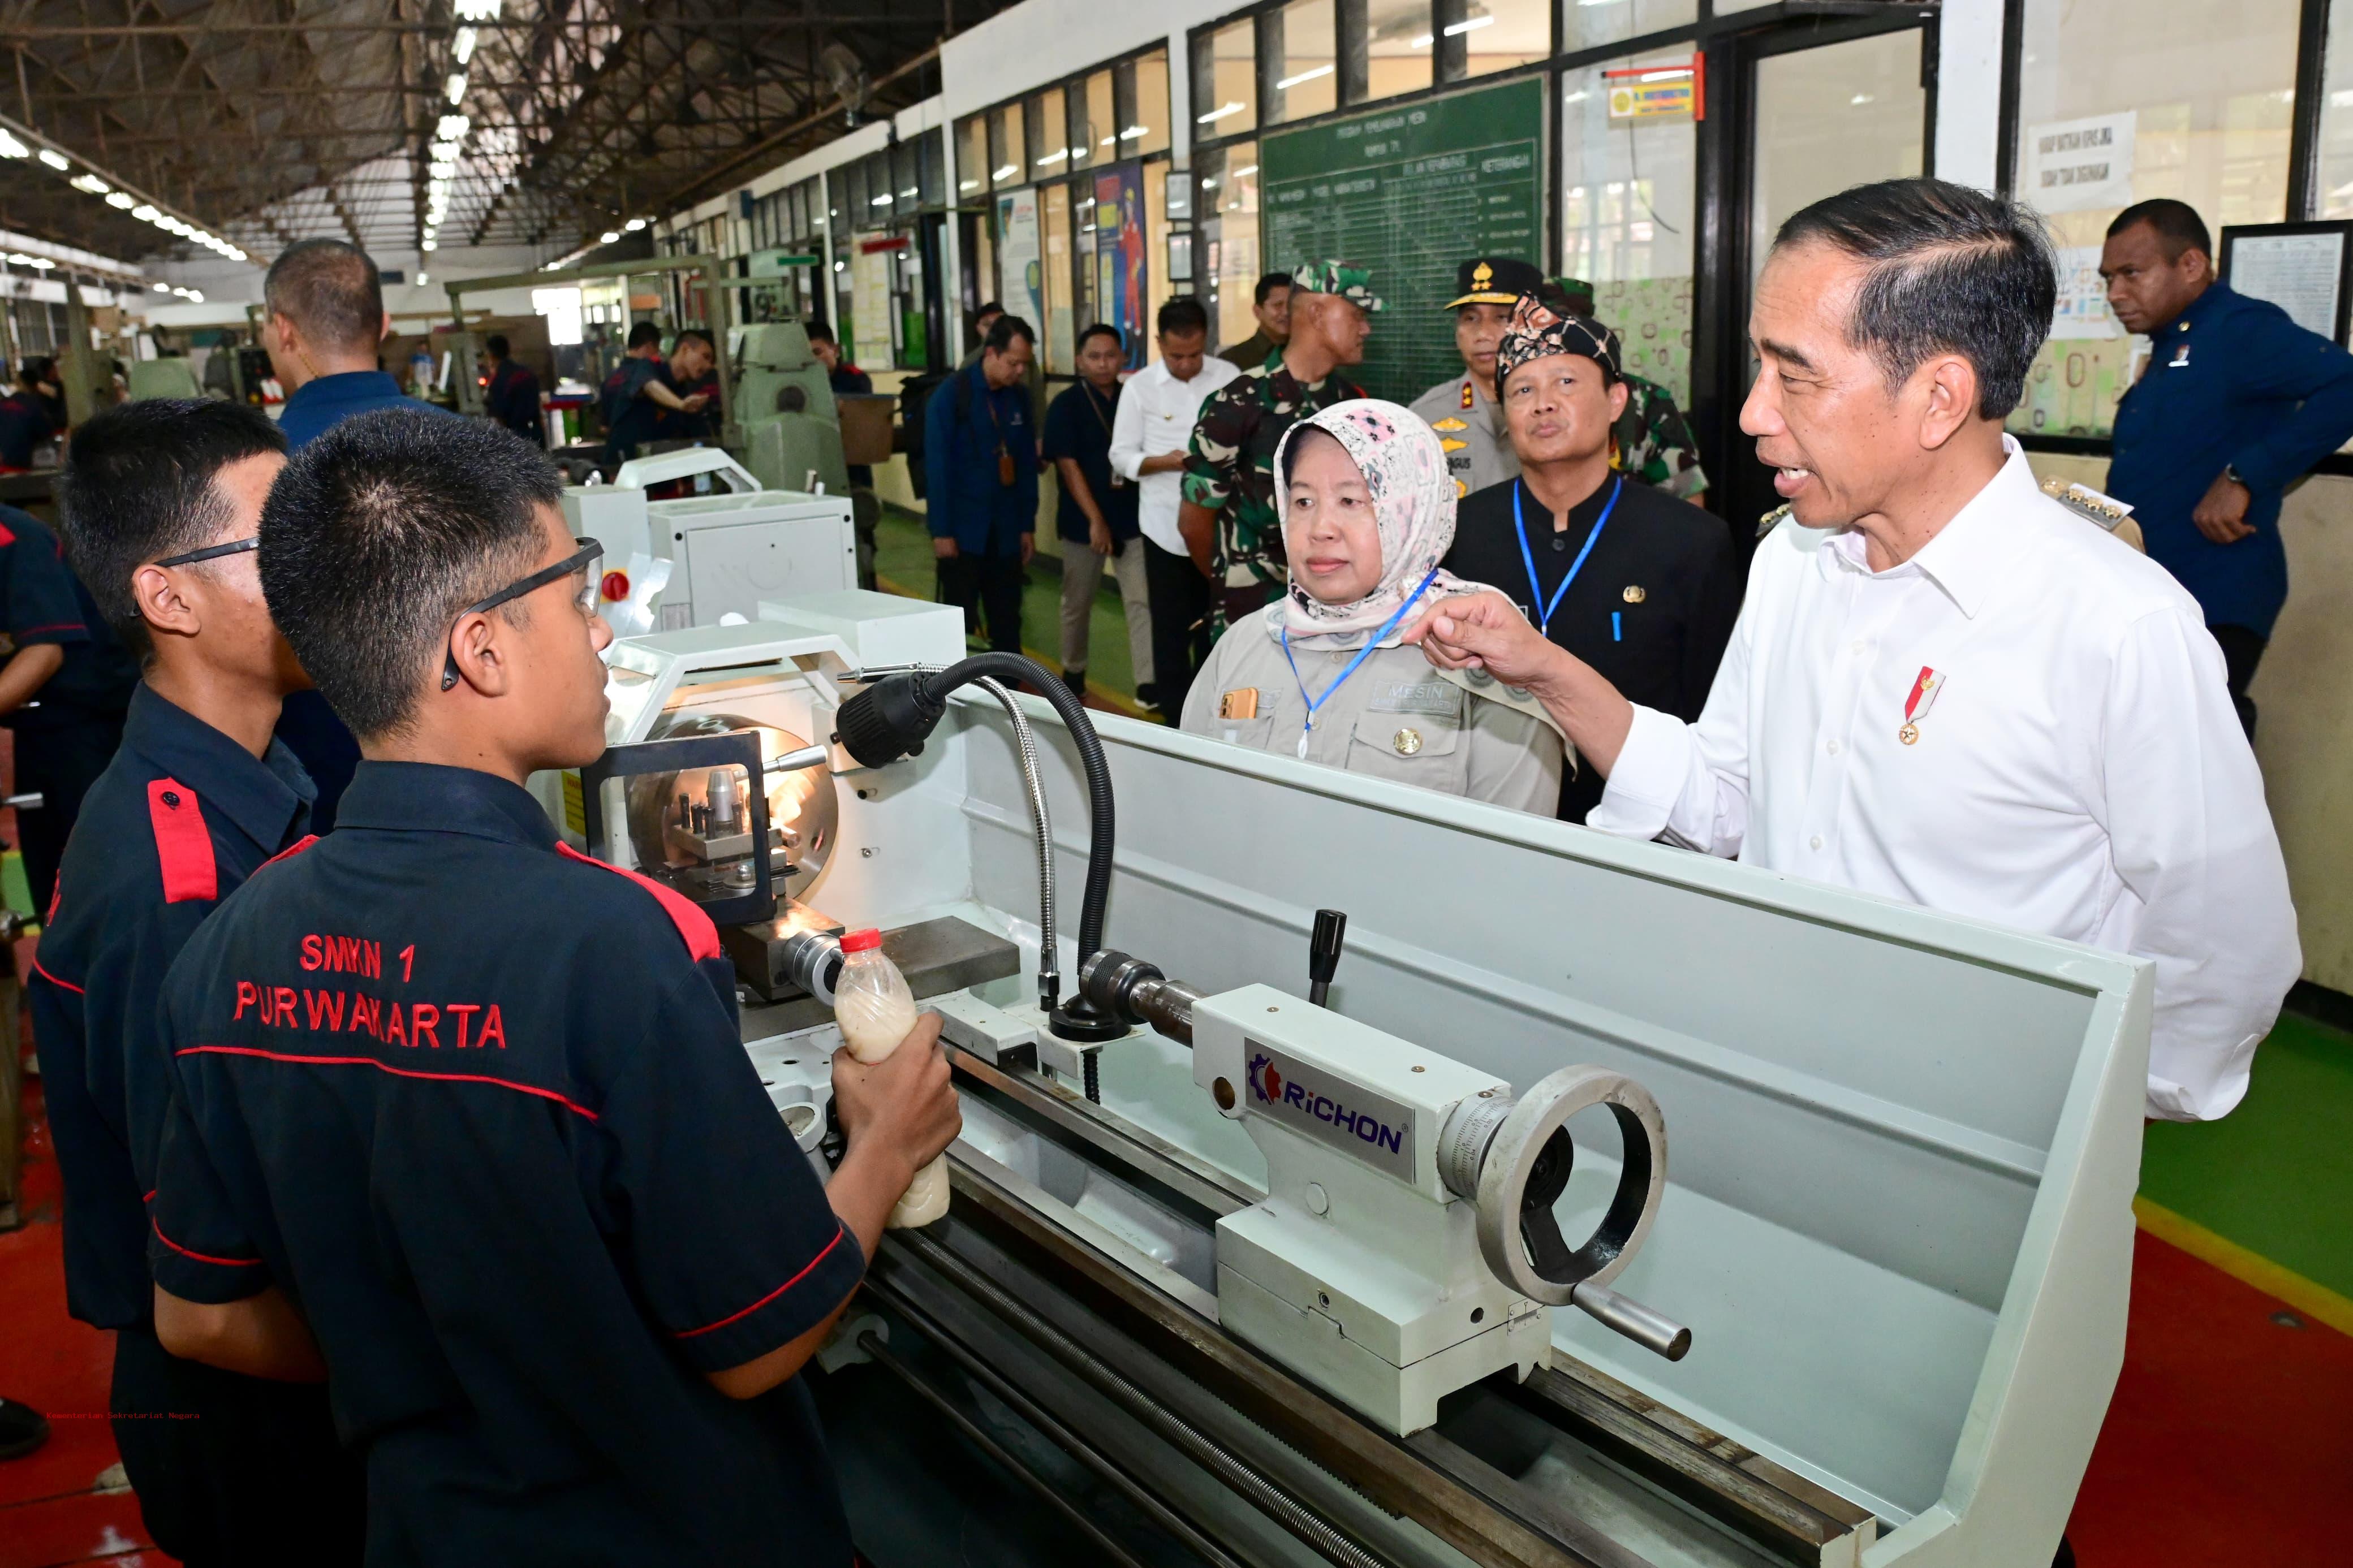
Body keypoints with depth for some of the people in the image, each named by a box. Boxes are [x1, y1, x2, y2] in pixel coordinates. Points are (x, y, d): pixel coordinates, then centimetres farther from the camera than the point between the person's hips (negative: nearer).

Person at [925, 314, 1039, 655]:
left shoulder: (1019, 398, 6)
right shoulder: (950, 396, -9)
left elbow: (1027, 464, 10)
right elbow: (937, 467, -10)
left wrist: (1028, 525, 8)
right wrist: (941, 531, -13)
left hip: (1006, 531, 4)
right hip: (963, 531, -4)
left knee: (1007, 622, 7)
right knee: (958, 622, 4)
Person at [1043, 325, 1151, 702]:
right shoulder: (1065, 406, -6)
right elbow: (1068, 466, -11)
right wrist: (1095, 520, -18)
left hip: (1132, 519, 2)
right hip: (1084, 522, -2)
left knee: (1142, 600, -5)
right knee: (1078, 602, 13)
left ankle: (1147, 682, -4)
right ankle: (1073, 672, 30)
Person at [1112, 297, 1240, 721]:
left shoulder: (1230, 377, 0)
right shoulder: (1139, 387, -3)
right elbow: (1121, 455, -2)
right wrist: (1165, 461, -18)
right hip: (1166, 525, -1)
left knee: (1215, 622, 14)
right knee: (1172, 627, 6)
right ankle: (1175, 717, 16)